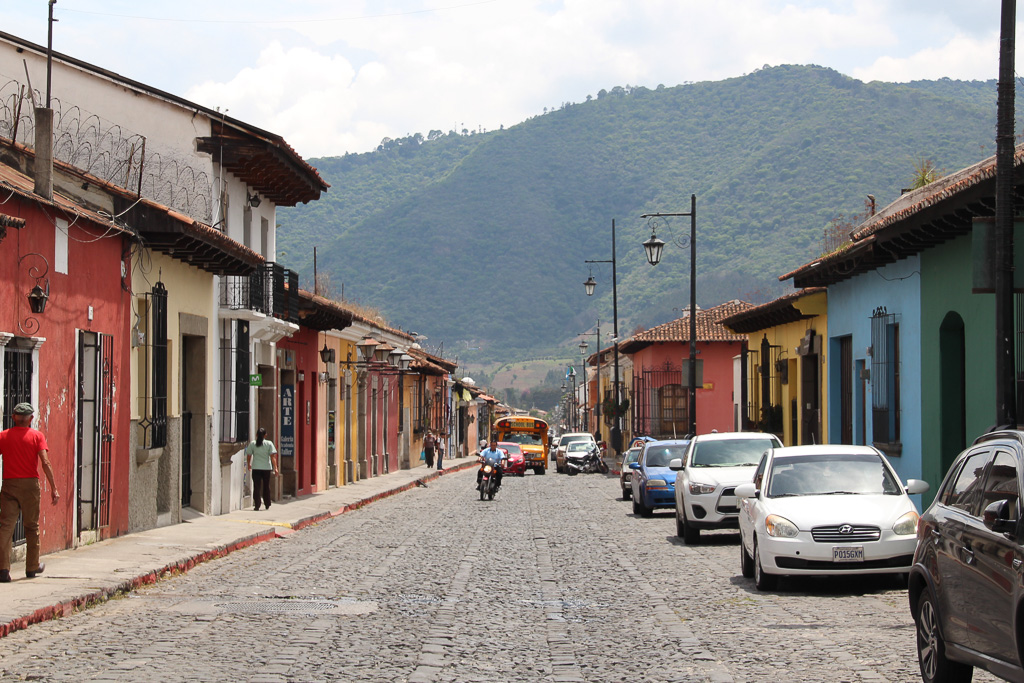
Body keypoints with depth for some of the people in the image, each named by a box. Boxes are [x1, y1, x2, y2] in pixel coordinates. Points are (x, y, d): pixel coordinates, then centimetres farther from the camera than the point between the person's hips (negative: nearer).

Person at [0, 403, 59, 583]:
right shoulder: (37, 436, -1)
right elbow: (45, 463, -11)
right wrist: (53, 488, -10)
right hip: (30, 484, -1)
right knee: (32, 527, 14)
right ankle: (32, 567, 24)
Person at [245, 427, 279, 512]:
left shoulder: (252, 444, 0)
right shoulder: (269, 444, -2)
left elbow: (248, 456, 6)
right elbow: (273, 456, -7)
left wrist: (248, 464, 23)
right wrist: (275, 468, -6)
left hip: (256, 468, -1)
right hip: (267, 467, 1)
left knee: (257, 487, 0)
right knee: (266, 486, 15)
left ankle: (257, 505, -9)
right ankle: (267, 505, 24)